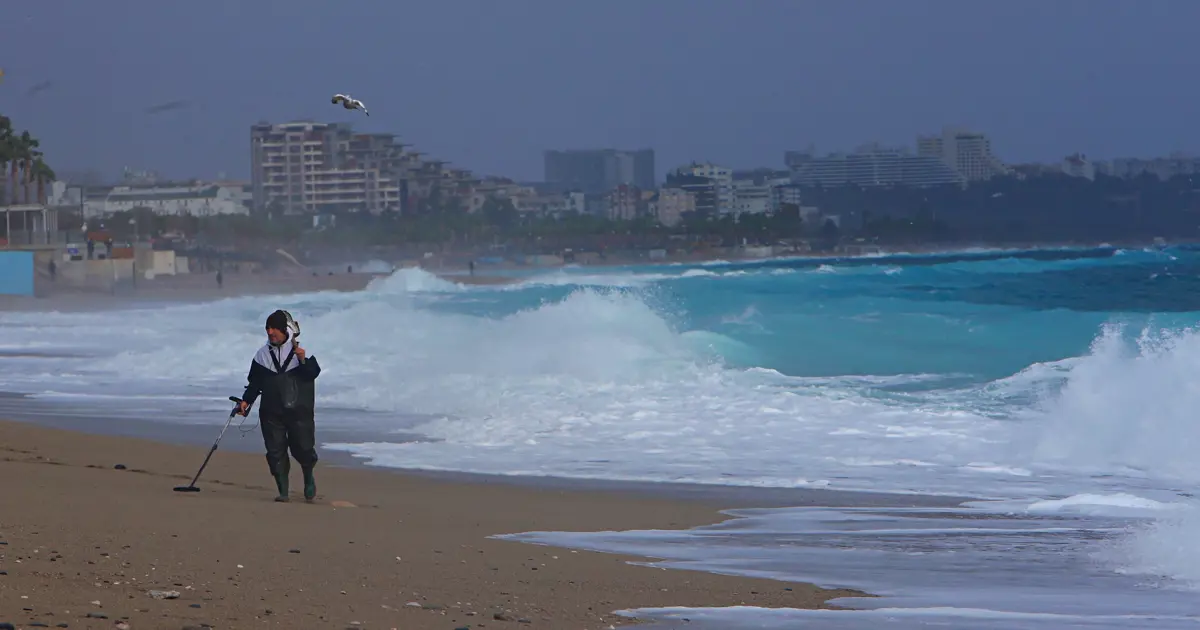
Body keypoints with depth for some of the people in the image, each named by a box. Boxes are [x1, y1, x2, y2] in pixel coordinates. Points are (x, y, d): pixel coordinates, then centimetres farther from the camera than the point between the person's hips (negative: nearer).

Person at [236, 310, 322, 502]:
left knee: (303, 447, -2)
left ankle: (309, 479, 27)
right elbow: (255, 382, 14)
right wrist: (246, 400, 3)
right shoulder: (263, 354, 9)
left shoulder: (300, 350, 0)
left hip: (299, 409, -3)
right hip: (271, 412, 3)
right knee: (275, 451, -4)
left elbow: (314, 373, -11)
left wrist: (303, 361, -28)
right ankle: (283, 490, 3)